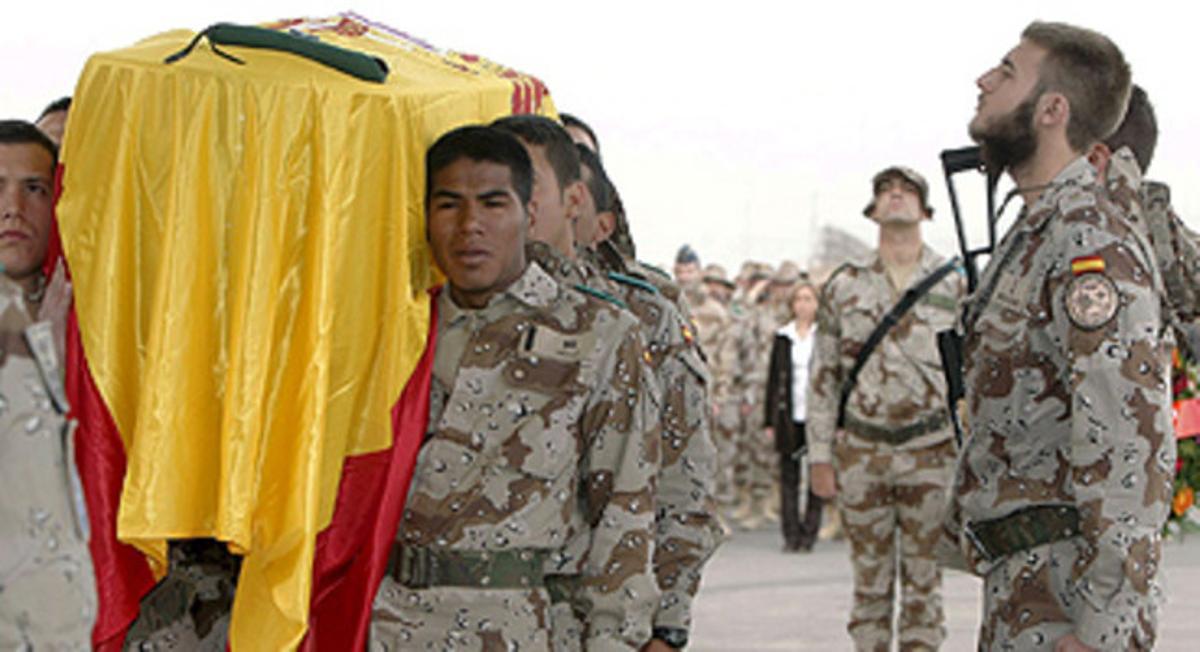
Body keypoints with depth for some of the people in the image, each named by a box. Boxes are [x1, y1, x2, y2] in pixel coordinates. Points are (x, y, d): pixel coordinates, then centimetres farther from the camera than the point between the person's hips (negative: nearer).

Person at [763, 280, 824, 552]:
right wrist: (769, 420, 7)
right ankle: (791, 535, 7)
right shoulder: (782, 337, 10)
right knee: (789, 476, 3)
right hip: (788, 416, 2)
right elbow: (773, 378, 11)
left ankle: (809, 532, 6)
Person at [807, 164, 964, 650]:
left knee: (924, 579, 1)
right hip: (861, 450, 1)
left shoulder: (953, 284, 2)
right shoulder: (844, 286, 6)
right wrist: (820, 455, 4)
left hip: (931, 451, -1)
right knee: (870, 578, 6)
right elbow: (823, 377, 8)